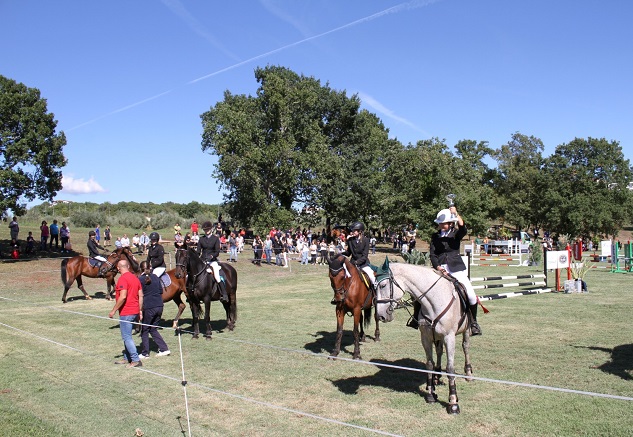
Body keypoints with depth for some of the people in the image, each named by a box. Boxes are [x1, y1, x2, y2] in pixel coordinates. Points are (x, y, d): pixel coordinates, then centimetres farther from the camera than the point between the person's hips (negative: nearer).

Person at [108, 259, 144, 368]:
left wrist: (114, 310, -15)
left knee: (126, 337, -3)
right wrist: (140, 311, 17)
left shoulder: (123, 279, -15)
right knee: (127, 336, 19)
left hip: (126, 313, -9)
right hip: (135, 312, 9)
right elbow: (140, 296, 11)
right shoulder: (135, 278, 11)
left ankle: (136, 360, -4)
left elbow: (123, 297, -24)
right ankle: (127, 358, 26)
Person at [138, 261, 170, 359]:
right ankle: (164, 349, 12)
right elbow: (161, 291, 12)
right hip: (159, 306, 5)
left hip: (148, 308, -5)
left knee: (144, 330, 8)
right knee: (153, 329, 18)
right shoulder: (155, 277, 7)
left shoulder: (140, 279, -8)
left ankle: (145, 354, 13)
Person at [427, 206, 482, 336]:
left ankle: (473, 321, 8)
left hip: (456, 268, -2)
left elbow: (463, 229, -18)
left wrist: (456, 214, -28)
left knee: (470, 294, -13)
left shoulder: (456, 234, 6)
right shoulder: (435, 236, 12)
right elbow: (432, 254, 4)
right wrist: (438, 267, -11)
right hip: (439, 269, 2)